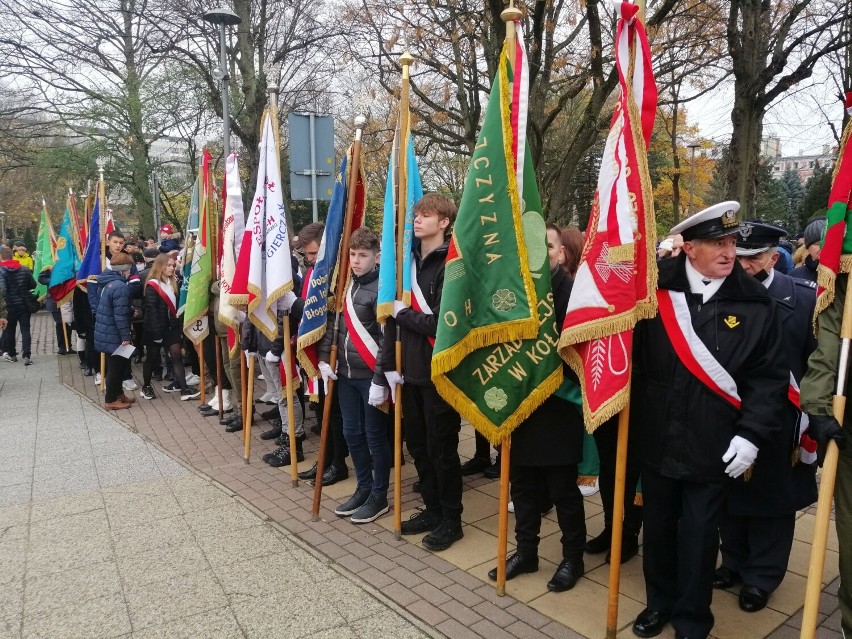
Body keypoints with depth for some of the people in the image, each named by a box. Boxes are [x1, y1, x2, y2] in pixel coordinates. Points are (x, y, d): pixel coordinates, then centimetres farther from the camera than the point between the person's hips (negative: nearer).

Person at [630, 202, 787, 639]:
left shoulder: (756, 303, -6)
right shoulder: (656, 286, -6)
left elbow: (770, 377, -4)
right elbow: (631, 349, -1)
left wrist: (752, 434, -11)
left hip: (713, 446, -1)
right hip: (657, 437, 2)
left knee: (699, 534, 12)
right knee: (657, 526, 18)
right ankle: (660, 602, 41)